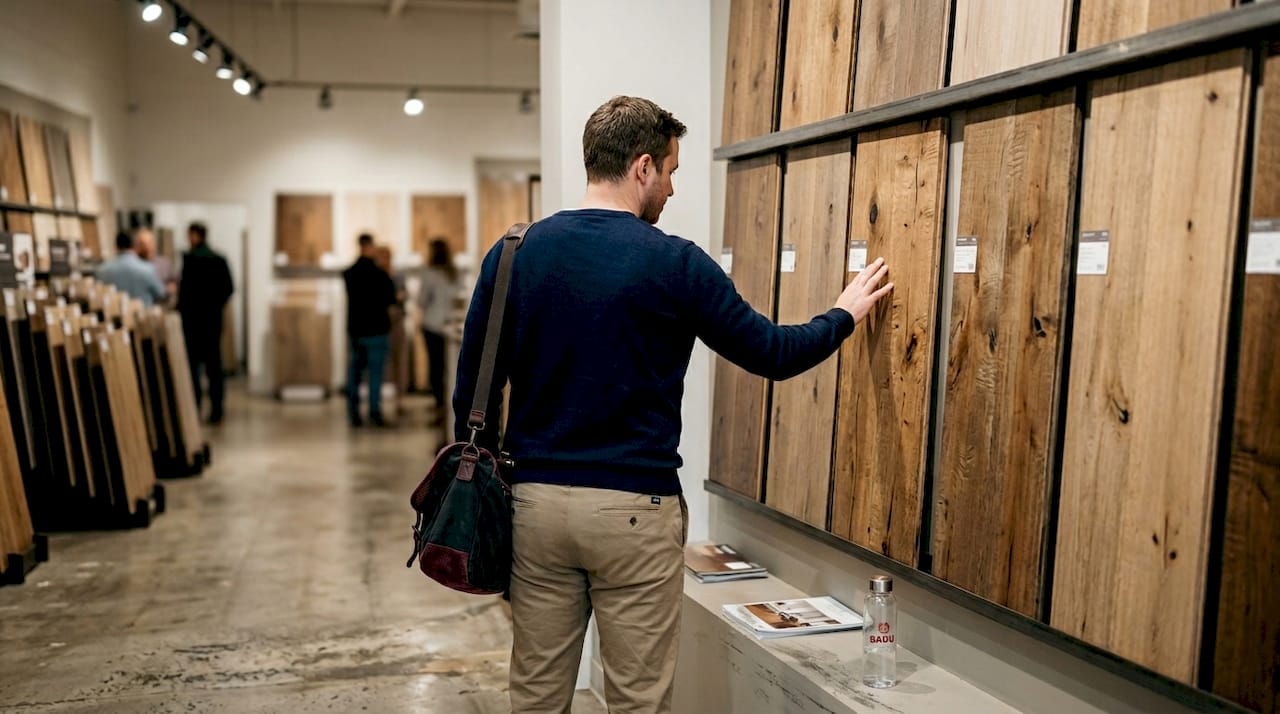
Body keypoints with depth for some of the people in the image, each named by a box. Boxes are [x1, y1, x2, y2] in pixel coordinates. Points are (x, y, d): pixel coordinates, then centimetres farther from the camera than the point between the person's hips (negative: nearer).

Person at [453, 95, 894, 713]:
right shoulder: (675, 264, -9)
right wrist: (846, 315, 18)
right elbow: (772, 354, 0)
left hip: (536, 501, 4)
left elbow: (473, 387, 4)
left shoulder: (512, 254, 0)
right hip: (634, 511, -4)